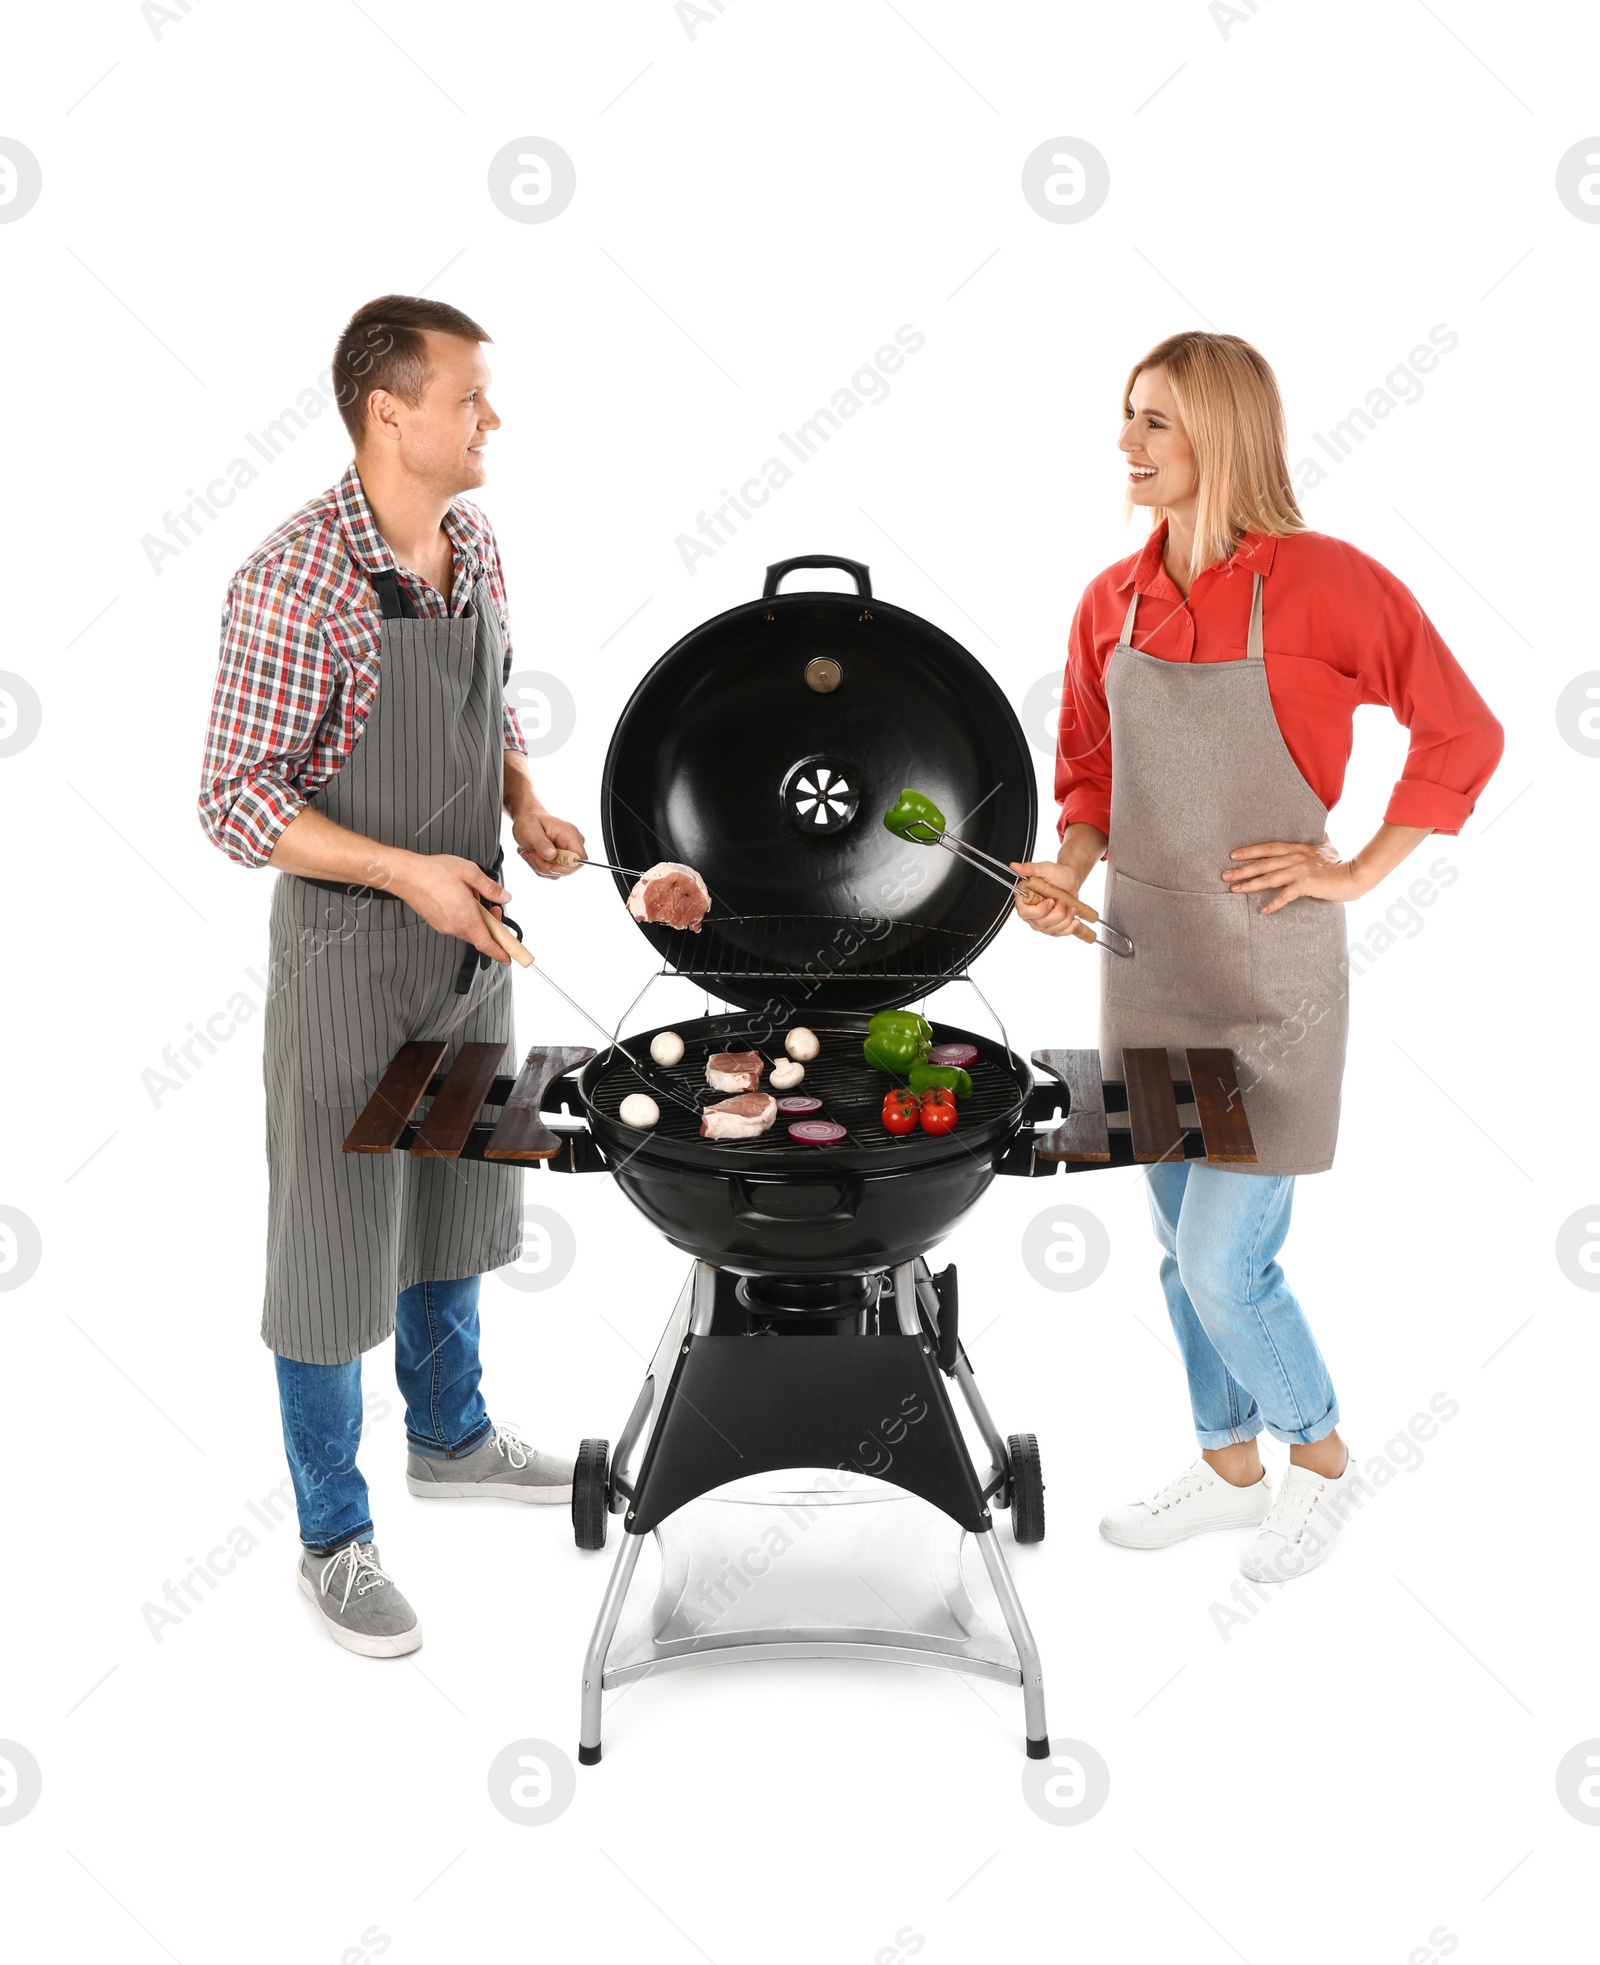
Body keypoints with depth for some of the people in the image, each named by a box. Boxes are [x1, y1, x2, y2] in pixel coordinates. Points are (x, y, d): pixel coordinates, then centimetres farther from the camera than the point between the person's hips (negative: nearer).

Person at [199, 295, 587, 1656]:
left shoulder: (475, 545, 2)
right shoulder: (297, 578, -22)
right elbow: (237, 801, -20)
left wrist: (525, 808, -2)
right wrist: (404, 871, -28)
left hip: (472, 936, 8)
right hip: (350, 951, -7)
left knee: (456, 1208, 23)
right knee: (336, 1246, 6)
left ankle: (450, 1436, 45)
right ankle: (335, 1538, 24)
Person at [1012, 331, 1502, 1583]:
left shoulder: (1324, 583, -14)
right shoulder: (1113, 599, 4)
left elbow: (1464, 734, -9)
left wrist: (1361, 872, -10)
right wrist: (1070, 871, -3)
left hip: (1273, 975, -6)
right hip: (1146, 963, 6)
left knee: (1224, 1263, -4)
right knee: (1184, 1247, 16)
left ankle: (1322, 1459, 24)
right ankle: (1229, 1469, 36)